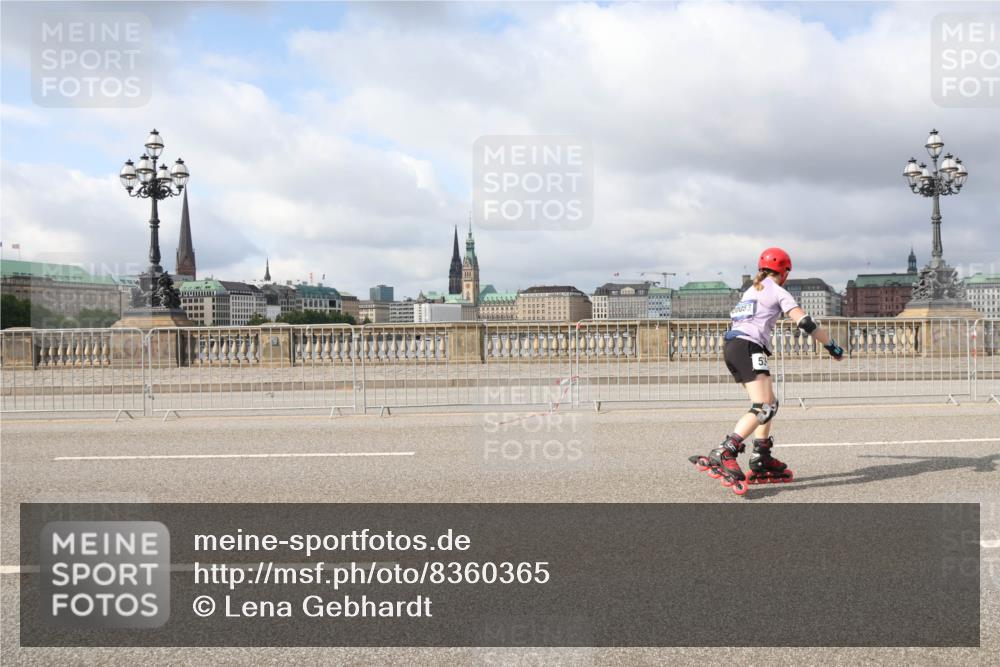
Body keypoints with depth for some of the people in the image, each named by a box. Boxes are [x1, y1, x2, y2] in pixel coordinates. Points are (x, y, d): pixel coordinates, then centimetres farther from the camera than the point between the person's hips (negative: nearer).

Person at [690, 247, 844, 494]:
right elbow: (805, 322, -4)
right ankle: (722, 455, -30)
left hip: (731, 347, 9)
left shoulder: (750, 291, 26)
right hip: (748, 348, -9)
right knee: (762, 407, -16)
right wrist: (832, 345, 4)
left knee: (769, 403, 14)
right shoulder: (778, 292, 3)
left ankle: (761, 462, 11)